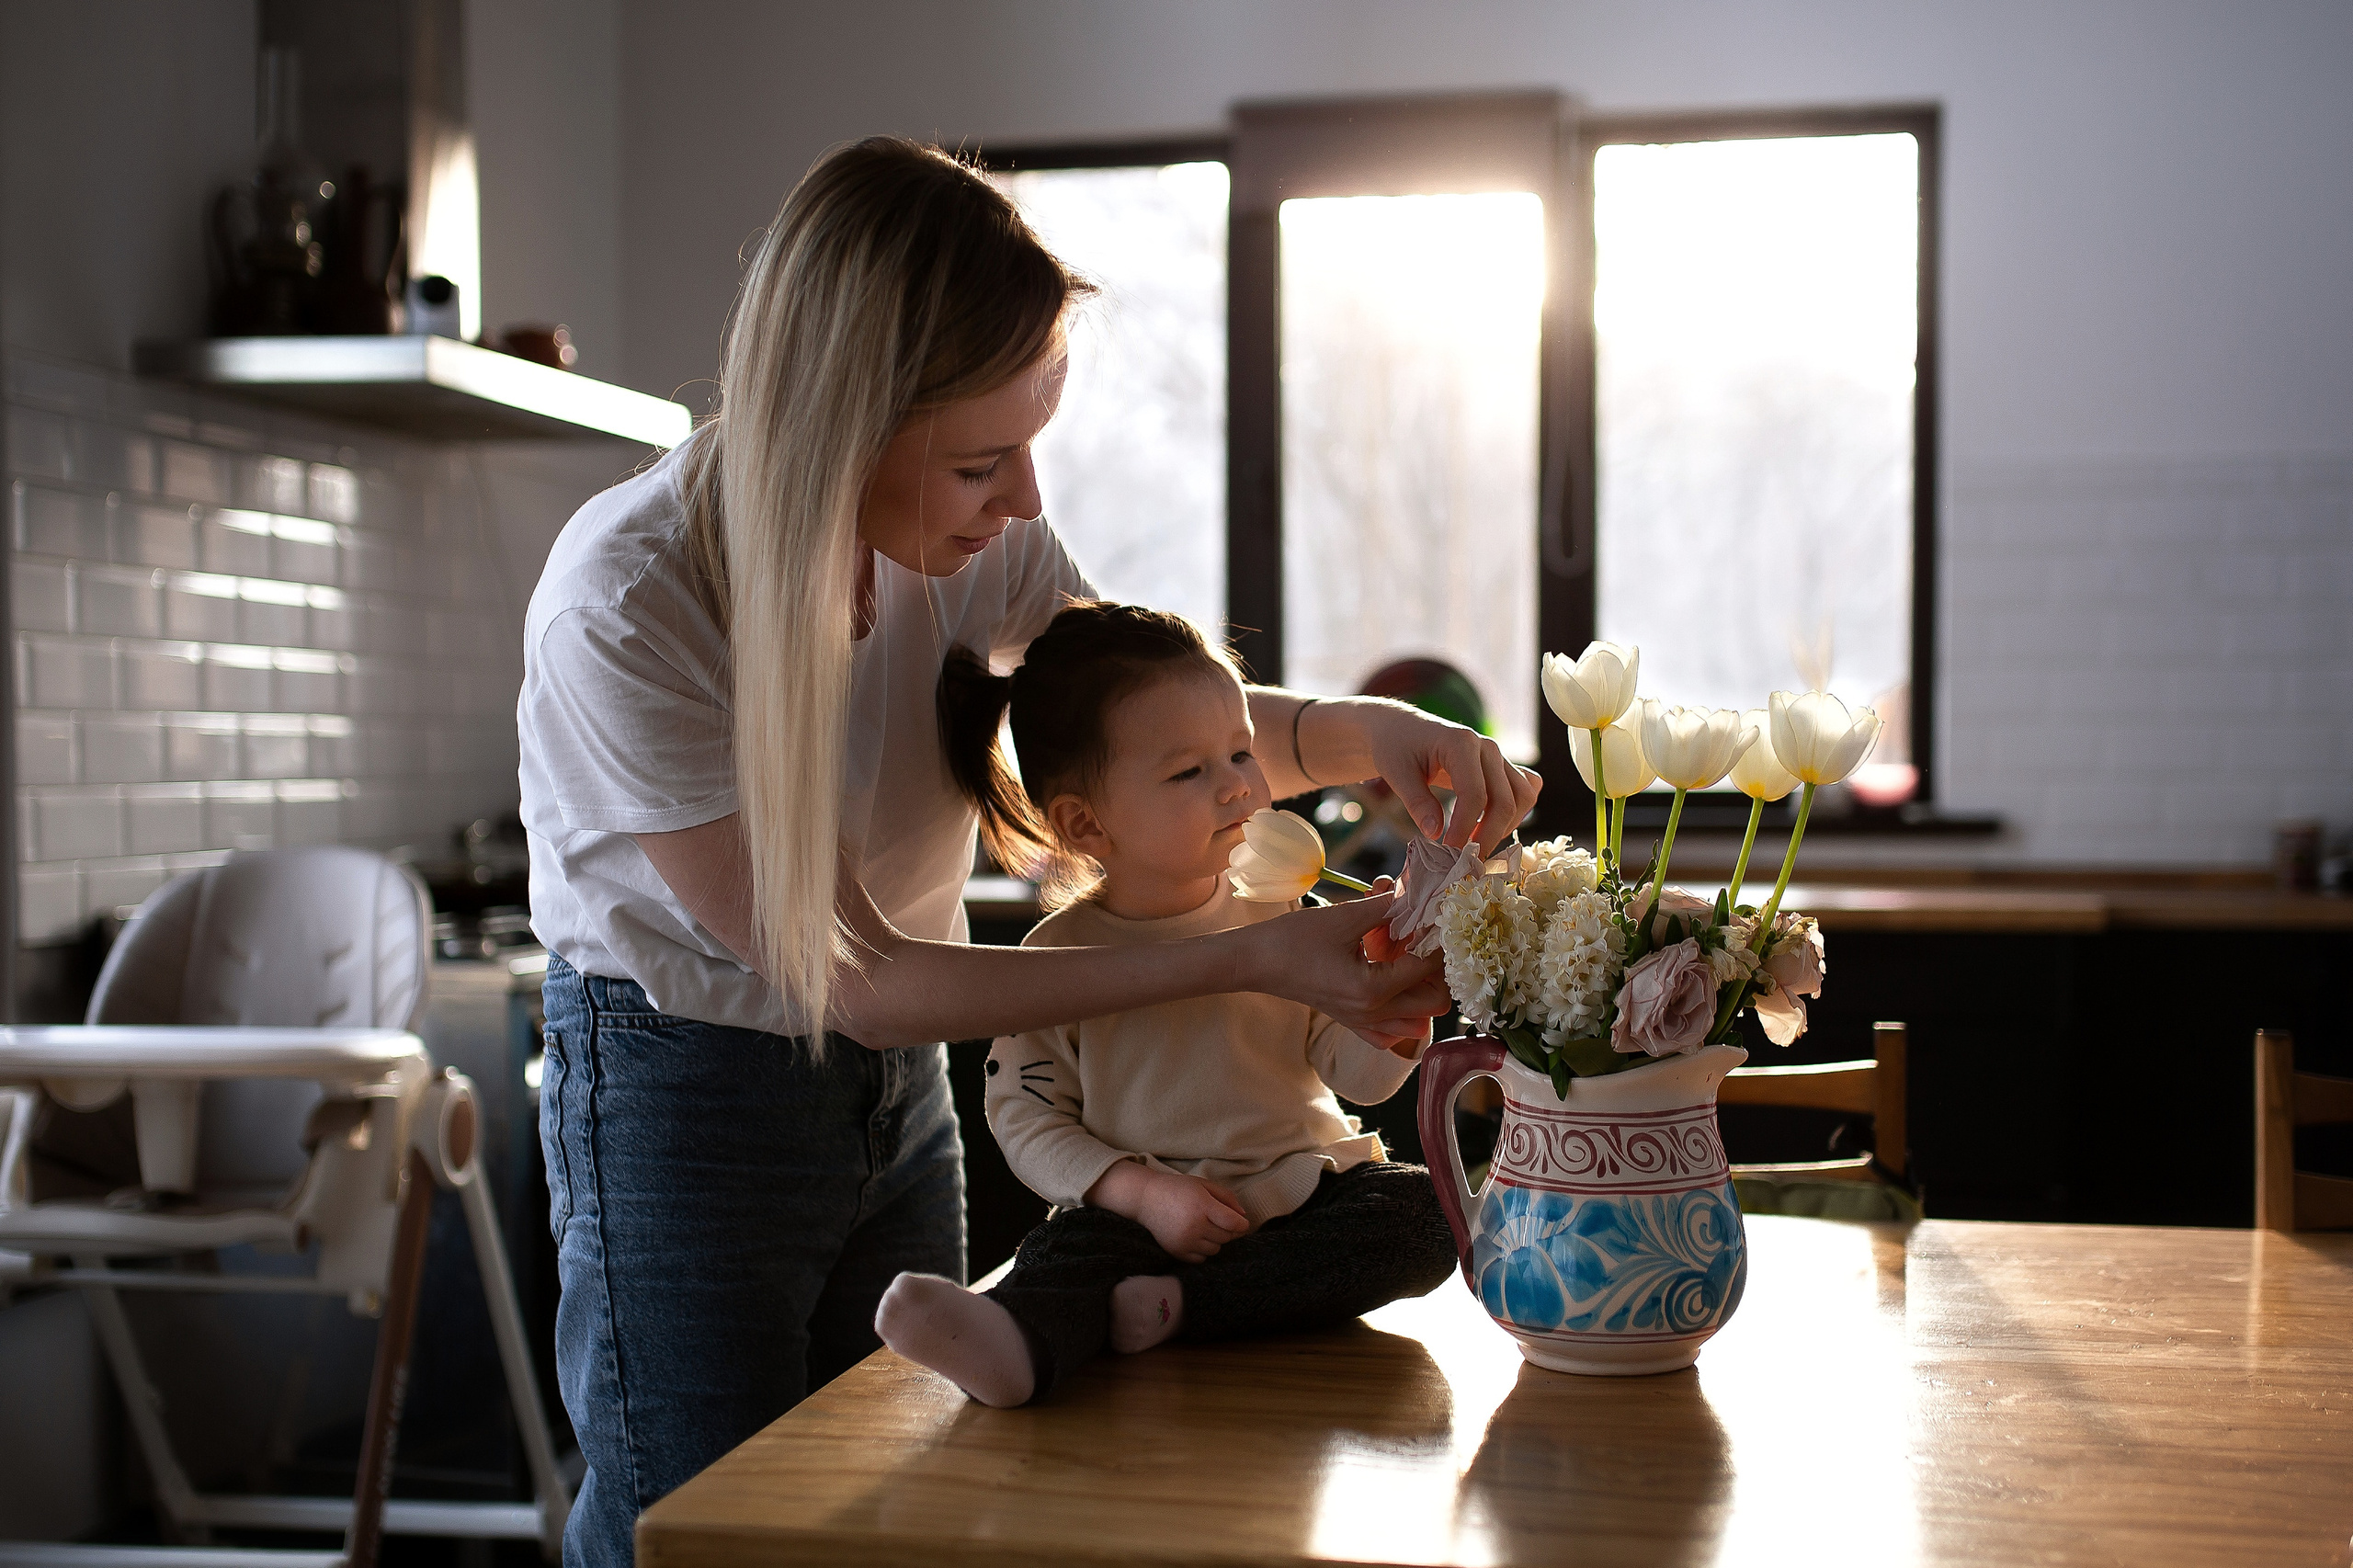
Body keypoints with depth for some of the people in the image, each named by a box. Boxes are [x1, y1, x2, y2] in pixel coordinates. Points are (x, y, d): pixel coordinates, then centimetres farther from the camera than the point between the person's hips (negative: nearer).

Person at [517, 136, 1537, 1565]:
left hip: (899, 1080, 5)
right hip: (685, 1092, -5)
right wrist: (1247, 961, -30)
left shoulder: (975, 535, -15)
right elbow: (862, 980, -27)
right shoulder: (625, 613, -30)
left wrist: (1357, 730, -20)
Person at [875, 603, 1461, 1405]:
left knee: (1425, 1212, -23)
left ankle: (1180, 1307, -30)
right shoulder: (1058, 955, -4)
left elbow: (1356, 1074, 0)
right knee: (1065, 1249, -29)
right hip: (1144, 1213, -2)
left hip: (1306, 1192, 2)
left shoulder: (1280, 919, 3)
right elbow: (1026, 1117, -4)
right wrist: (1144, 1193, -17)